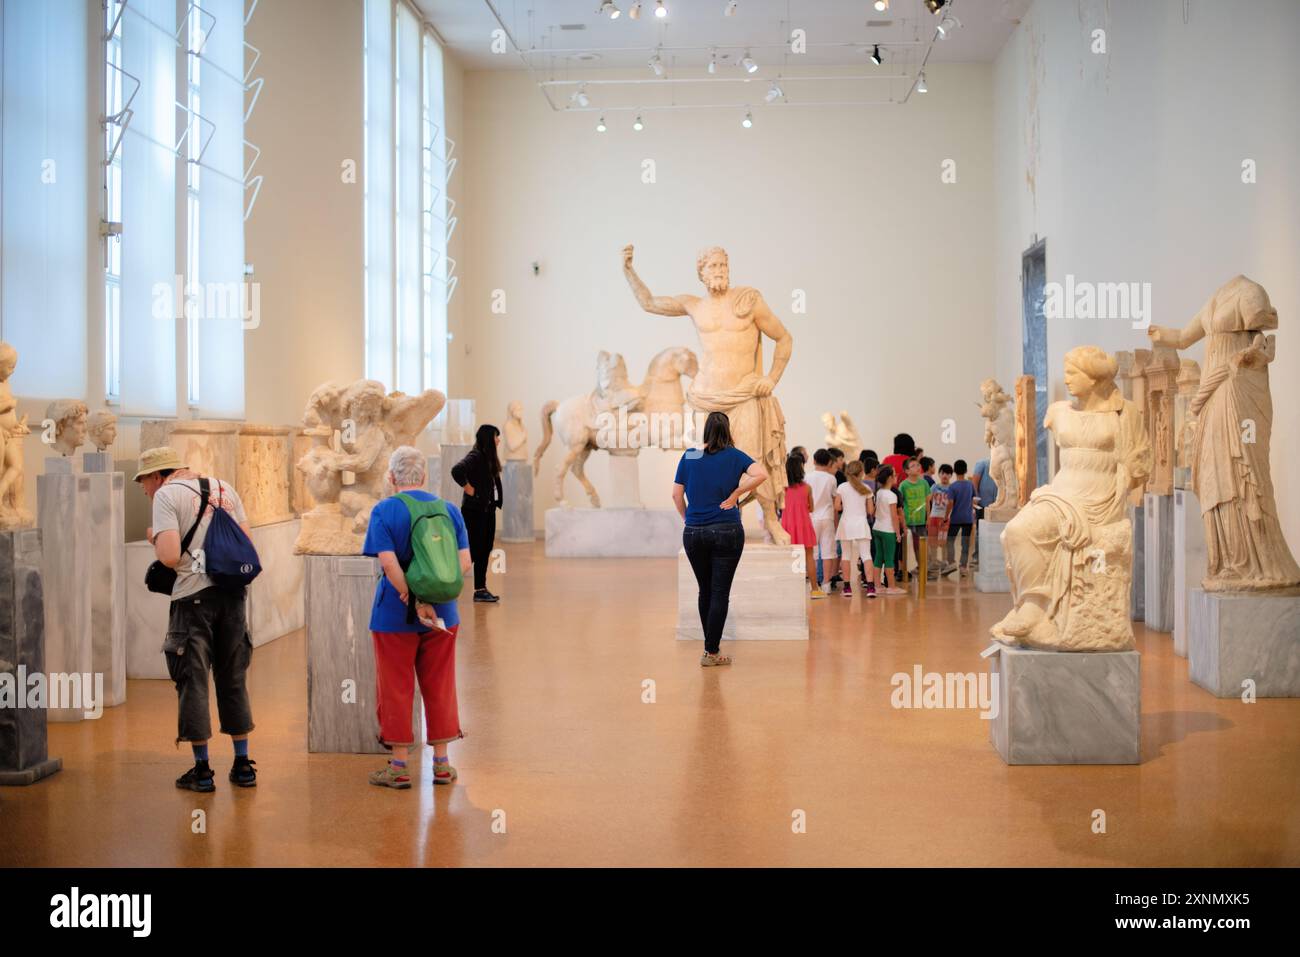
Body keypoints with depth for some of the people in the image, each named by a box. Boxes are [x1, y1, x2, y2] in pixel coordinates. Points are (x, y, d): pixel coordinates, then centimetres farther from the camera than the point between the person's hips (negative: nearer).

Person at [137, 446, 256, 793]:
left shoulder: (166, 495, -6)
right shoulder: (224, 488, 13)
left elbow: (170, 557, -16)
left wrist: (154, 537, 3)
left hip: (193, 597, -5)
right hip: (232, 594, 6)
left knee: (193, 681, 5)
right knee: (234, 680, 14)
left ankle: (202, 770, 9)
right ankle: (243, 765, 19)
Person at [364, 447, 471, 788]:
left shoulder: (384, 511, -8)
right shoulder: (450, 510, 2)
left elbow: (388, 562, -19)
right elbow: (464, 562, -4)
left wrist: (415, 601, -14)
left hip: (394, 616, -3)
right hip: (442, 614, 3)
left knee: (396, 690, 7)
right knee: (439, 687, 13)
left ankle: (399, 766, 13)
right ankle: (441, 763, 19)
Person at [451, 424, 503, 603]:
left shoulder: (488, 458, 12)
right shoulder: (475, 456, -15)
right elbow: (457, 471, -30)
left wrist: (496, 502, 7)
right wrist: (469, 489, -20)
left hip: (488, 509, 9)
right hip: (475, 509, -9)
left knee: (485, 551, 10)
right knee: (474, 549, -6)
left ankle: (480, 589, 14)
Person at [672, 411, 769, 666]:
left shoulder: (689, 456, 3)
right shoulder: (733, 456, -2)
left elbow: (676, 494, 4)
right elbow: (761, 474, -16)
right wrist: (735, 494, -8)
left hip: (693, 533, 3)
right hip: (726, 531, -3)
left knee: (705, 590, 16)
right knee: (720, 593, 1)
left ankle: (711, 644, 27)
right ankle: (711, 652, 0)